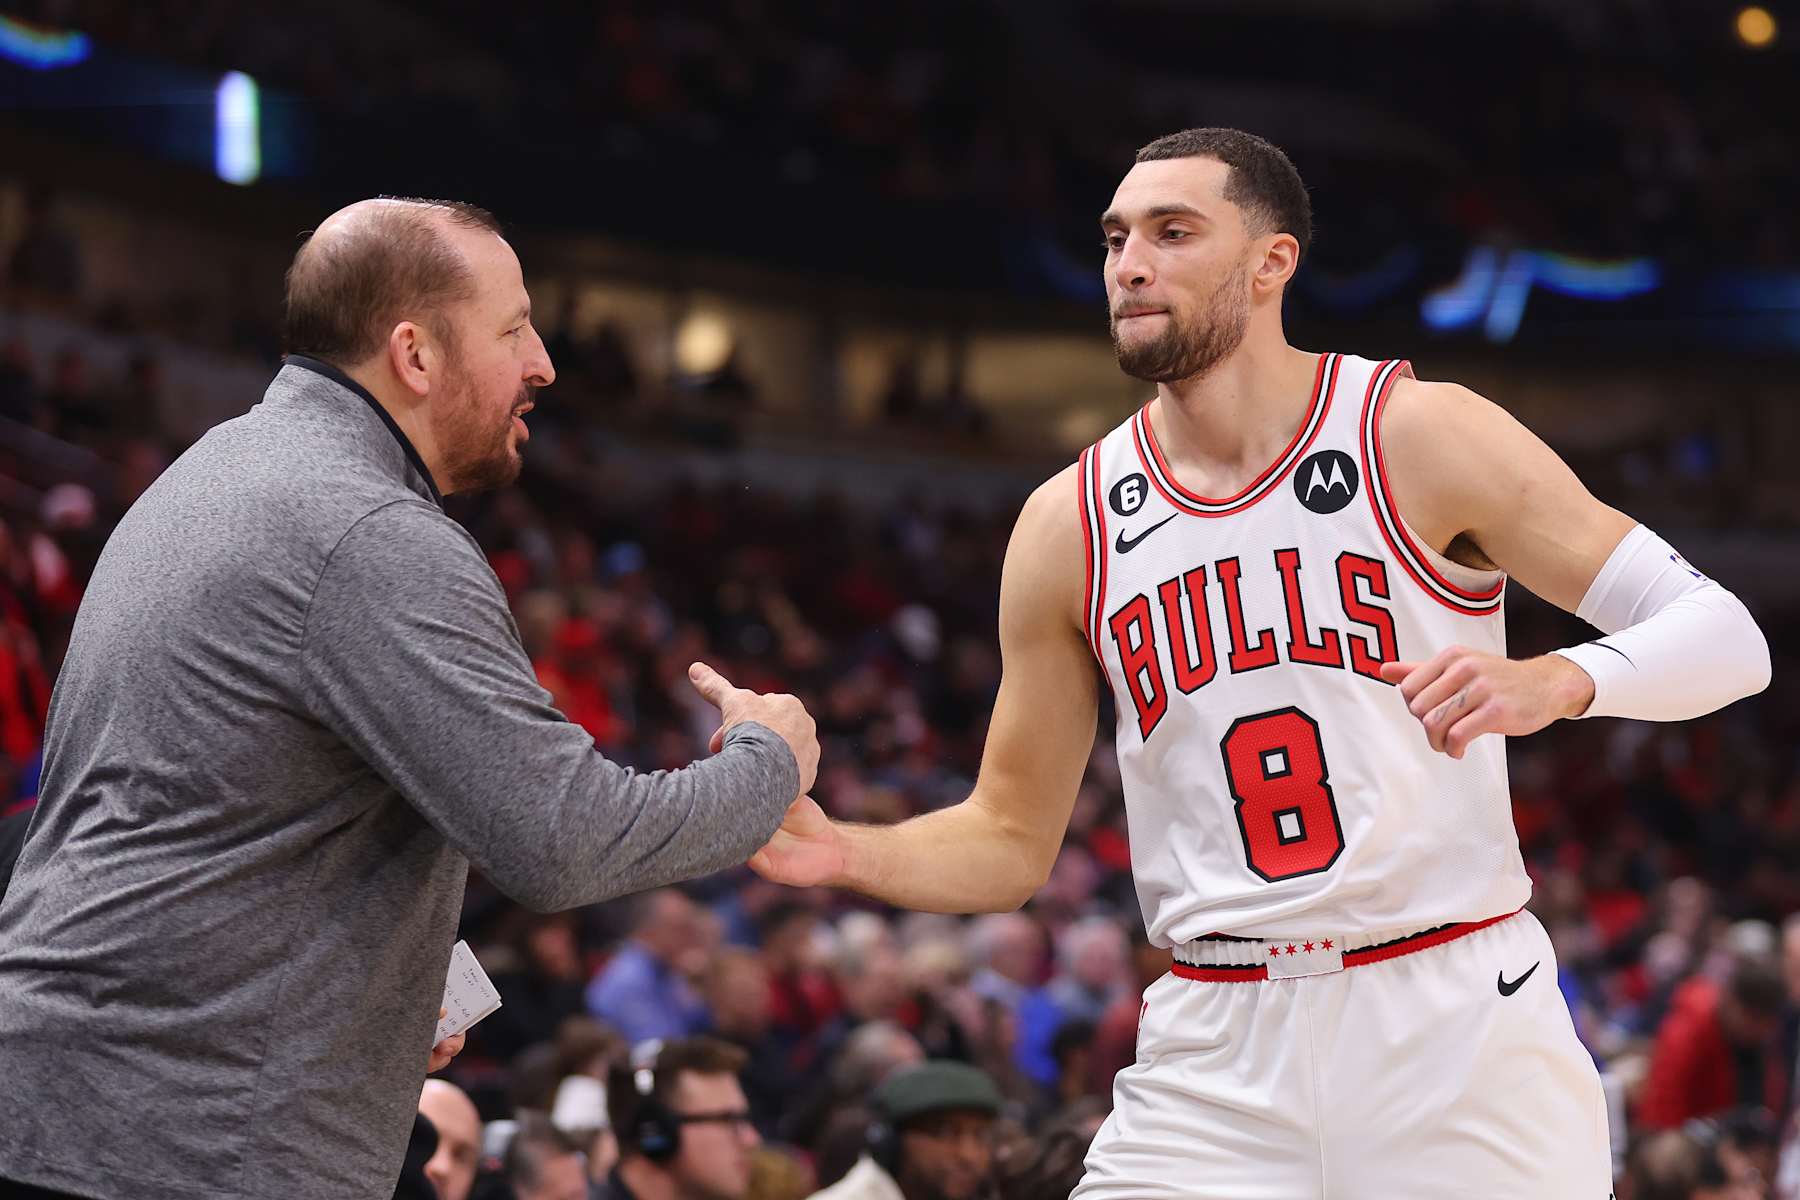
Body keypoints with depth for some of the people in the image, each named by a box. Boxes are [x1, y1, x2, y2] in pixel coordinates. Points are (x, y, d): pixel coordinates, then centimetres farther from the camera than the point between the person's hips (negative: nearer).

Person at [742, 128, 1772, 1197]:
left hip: (1454, 1021, -2)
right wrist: (841, 853, -7)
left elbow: (1726, 637, -6)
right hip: (1219, 1053, 3)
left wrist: (1555, 684, -27)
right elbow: (1013, 840, 13)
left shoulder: (1422, 436, -4)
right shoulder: (1070, 524, 6)